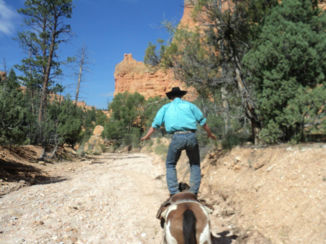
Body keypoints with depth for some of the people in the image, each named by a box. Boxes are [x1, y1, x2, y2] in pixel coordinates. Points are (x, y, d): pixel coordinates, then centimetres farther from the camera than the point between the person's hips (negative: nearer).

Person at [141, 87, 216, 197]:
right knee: (195, 164, 20)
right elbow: (202, 121, 15)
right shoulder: (189, 105, 17)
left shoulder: (166, 107, 18)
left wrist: (147, 136, 29)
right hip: (191, 136, 1)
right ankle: (194, 191, 15)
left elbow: (155, 124, 16)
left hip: (177, 137, -1)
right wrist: (210, 133, 28)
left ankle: (174, 192, 7)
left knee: (170, 164, 16)